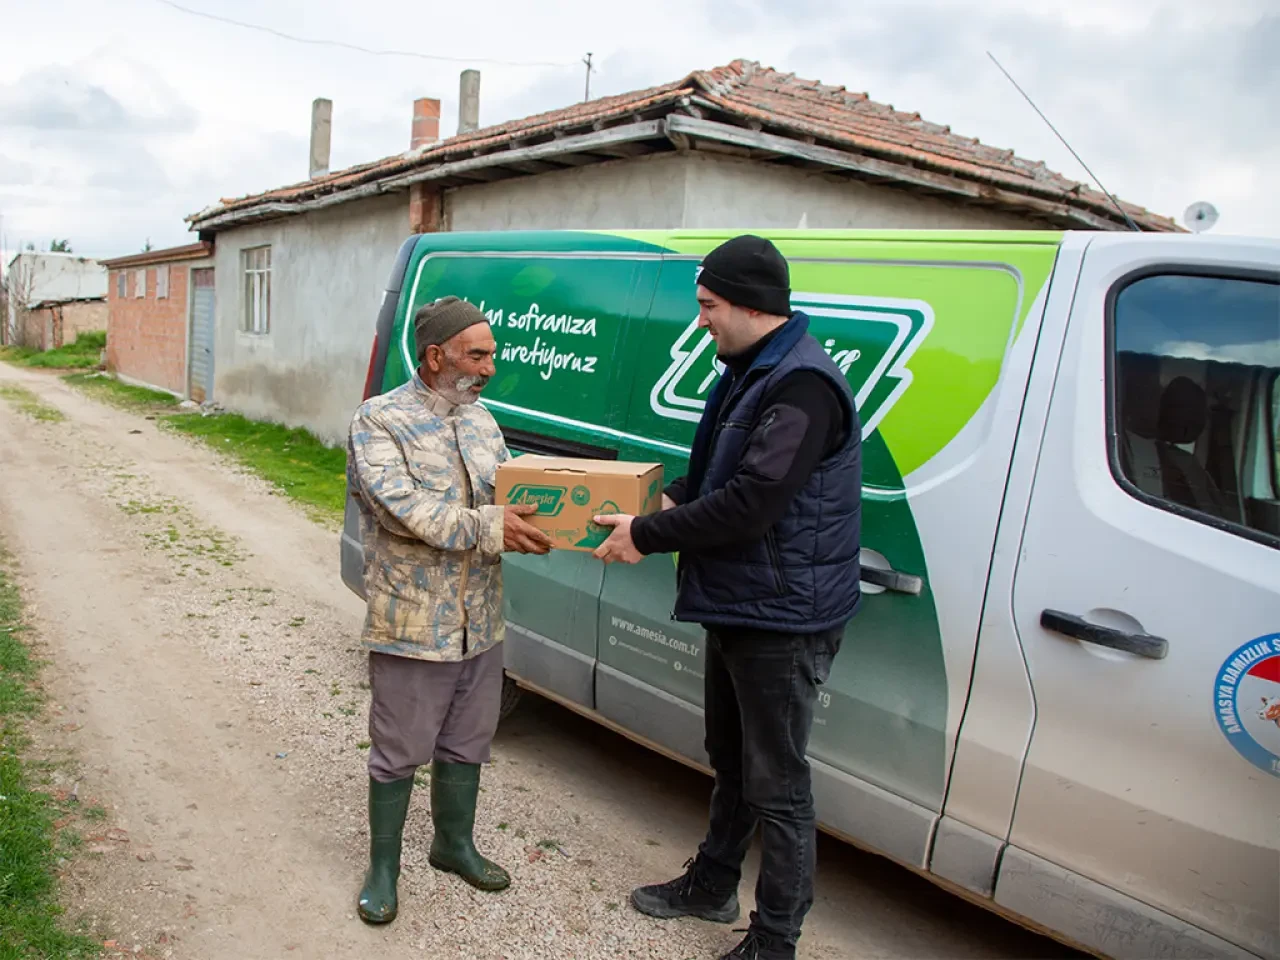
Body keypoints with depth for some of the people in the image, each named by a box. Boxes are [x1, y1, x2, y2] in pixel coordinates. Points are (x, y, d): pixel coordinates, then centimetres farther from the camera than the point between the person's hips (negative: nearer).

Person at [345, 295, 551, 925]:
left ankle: (454, 844, 41)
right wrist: (489, 527, -31)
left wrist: (525, 522, -12)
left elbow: (509, 493, 10)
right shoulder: (379, 421, -12)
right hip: (411, 628, -6)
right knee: (398, 755, 9)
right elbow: (402, 508, -24)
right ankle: (382, 869, 29)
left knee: (466, 745, 20)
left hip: (481, 625, 6)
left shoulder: (481, 421, 10)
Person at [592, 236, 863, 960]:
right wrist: (674, 498, 4)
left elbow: (750, 504, -28)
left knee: (776, 785, 3)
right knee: (731, 762, 24)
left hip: (783, 619, -10)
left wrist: (647, 535, -19)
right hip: (737, 607, 10)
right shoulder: (752, 372, 11)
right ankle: (712, 886, 43)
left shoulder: (803, 383, -22)